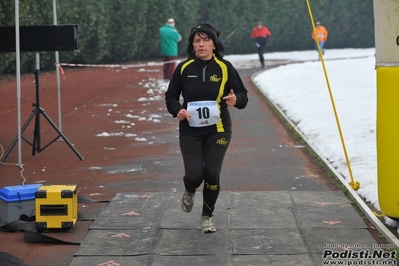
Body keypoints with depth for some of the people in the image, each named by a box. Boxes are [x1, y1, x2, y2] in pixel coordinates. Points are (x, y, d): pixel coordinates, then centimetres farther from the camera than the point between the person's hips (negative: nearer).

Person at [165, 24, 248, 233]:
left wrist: (236, 100, -23)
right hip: (190, 131, 0)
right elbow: (171, 96, 6)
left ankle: (207, 216, 22)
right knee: (194, 175, -10)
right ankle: (189, 192, 30)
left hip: (218, 130, 0)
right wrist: (177, 110, -14)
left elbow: (243, 95, 1)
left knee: (212, 174, -3)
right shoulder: (184, 68, -3)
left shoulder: (224, 68, -4)